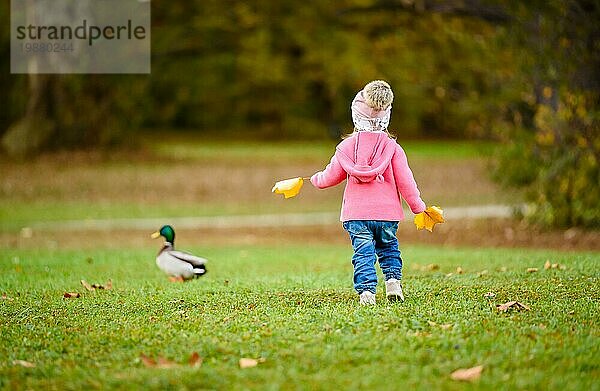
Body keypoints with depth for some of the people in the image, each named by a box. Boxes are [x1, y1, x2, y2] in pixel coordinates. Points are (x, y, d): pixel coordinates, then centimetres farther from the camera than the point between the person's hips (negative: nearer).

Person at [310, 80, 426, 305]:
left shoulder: (346, 147, 1)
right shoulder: (392, 148, -2)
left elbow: (331, 176, 10)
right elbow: (405, 180, -1)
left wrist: (316, 179, 32)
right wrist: (418, 206, 9)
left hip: (356, 212, 0)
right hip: (387, 211, 0)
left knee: (363, 253, 2)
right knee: (389, 248, 19)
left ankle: (366, 291, -11)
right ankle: (393, 279, 0)